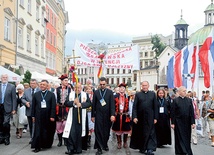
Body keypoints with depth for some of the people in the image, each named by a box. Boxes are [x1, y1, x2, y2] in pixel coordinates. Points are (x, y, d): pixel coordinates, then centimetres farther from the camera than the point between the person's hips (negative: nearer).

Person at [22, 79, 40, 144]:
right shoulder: (26, 91, 11)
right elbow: (23, 99, 10)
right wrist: (26, 102, -9)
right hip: (29, 111, 5)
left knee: (35, 126, -9)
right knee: (30, 126, 15)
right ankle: (32, 138, 26)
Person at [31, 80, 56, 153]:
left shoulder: (51, 94, -1)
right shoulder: (36, 94, 6)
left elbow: (53, 106, -4)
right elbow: (33, 106, 7)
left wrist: (52, 116, -9)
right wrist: (33, 116, 4)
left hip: (48, 116, -1)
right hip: (39, 116, 1)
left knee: (48, 132, 10)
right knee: (38, 131, -2)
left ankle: (47, 144, 27)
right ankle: (37, 147, 3)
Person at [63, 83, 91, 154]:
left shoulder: (85, 94, 5)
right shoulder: (70, 94, 8)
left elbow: (89, 103, -3)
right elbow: (66, 103, 0)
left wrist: (81, 104, -18)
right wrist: (73, 102, -15)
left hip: (82, 116, 0)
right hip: (72, 116, 0)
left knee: (80, 132, 5)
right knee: (71, 132, -5)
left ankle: (79, 149, 15)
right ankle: (71, 149, 3)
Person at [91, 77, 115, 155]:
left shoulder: (110, 92, 1)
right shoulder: (96, 92, 4)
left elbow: (112, 104, -4)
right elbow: (93, 105, 6)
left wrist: (112, 115, -13)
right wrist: (93, 116, 5)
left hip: (107, 115, 0)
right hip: (98, 115, 0)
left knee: (106, 131, 10)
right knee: (98, 131, -3)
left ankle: (105, 144, 31)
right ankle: (99, 148, 3)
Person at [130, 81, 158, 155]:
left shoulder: (153, 94, 6)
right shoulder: (138, 94, 4)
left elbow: (155, 106, 4)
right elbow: (134, 107, -1)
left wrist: (155, 117, -2)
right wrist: (134, 117, -10)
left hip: (150, 117, -1)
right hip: (140, 118, 1)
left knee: (150, 133, -3)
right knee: (140, 133, 10)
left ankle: (150, 149, -2)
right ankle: (142, 148, 24)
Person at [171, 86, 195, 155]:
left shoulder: (189, 100, 6)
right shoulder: (175, 100, -3)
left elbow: (192, 112, 4)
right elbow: (173, 113, -4)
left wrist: (193, 122, -1)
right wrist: (172, 123, -7)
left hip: (187, 123, 3)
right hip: (179, 123, -3)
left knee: (187, 137, 8)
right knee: (180, 138, 3)